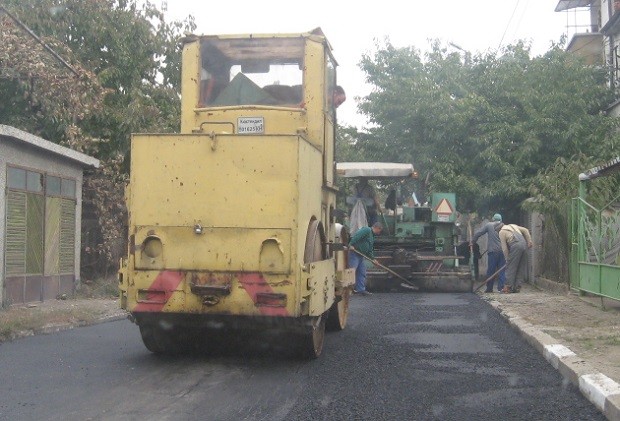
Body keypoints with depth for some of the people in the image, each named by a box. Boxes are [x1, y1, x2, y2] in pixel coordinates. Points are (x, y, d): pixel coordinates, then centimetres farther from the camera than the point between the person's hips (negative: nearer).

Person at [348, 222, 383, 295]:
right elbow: (356, 236, -24)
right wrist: (351, 245, -31)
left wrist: (373, 259, 14)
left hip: (361, 255, 10)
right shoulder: (366, 230, -9)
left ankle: (361, 289, 13)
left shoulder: (372, 236, 22)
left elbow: (370, 250, 24)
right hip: (354, 252, -10)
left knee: (362, 273, 9)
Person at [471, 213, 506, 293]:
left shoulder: (488, 225, 3)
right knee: (501, 270, 5)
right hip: (503, 251, 2)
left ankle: (489, 288, 9)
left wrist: (472, 241, 14)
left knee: (491, 270, 4)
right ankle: (501, 288, 1)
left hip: (493, 251, -2)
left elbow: (478, 233, 3)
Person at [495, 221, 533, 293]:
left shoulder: (501, 232, 8)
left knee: (510, 267, 1)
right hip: (524, 244, 7)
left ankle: (508, 287, 0)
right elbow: (526, 230, 18)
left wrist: (507, 258, 9)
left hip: (515, 246, -7)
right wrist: (529, 241, 13)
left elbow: (504, 248, 3)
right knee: (521, 268, 11)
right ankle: (517, 287, 12)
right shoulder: (513, 226, 28)